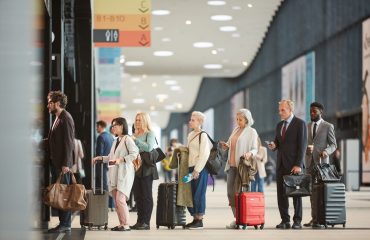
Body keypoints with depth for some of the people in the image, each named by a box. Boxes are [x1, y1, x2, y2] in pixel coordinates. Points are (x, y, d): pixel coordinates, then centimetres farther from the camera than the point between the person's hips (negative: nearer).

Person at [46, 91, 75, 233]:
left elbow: (69, 143, -17)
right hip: (55, 162, 9)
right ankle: (63, 223, 13)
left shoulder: (66, 119, -12)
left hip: (62, 164, -9)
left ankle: (65, 225, -2)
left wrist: (65, 164, -21)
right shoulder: (57, 118, 17)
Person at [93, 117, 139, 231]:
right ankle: (121, 224, 10)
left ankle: (126, 224, -9)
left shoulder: (127, 139, -5)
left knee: (120, 199, -13)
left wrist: (121, 160, -21)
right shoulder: (115, 141, 20)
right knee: (116, 200, 6)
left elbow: (134, 154, -15)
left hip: (124, 173, -8)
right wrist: (100, 158, 13)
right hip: (114, 173, 8)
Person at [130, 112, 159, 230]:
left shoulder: (150, 133, 0)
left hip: (146, 168, -6)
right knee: (137, 196, 6)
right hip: (135, 166, 6)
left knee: (146, 196, -4)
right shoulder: (135, 134, 16)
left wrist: (136, 140, -16)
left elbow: (149, 147, -16)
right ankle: (139, 221, 11)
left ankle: (146, 222, -4)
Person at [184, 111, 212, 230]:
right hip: (191, 167, 8)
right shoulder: (190, 135, 15)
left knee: (198, 194, -6)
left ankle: (200, 221, -2)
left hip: (200, 169, -8)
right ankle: (195, 218, 15)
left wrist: (197, 170, -18)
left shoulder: (203, 135, -9)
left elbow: (204, 155, -15)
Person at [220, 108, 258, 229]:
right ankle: (236, 218, 9)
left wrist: (249, 153, -28)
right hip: (231, 165, 6)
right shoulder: (236, 130, 17)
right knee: (230, 193, 2)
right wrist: (226, 145, 2)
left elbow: (255, 149, -6)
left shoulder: (251, 132, -2)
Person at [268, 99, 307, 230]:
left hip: (294, 164, -6)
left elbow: (302, 145, -10)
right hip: (281, 164, 6)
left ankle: (297, 221, 4)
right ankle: (285, 220, 7)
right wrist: (274, 145, -2)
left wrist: (298, 165, -16)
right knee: (281, 193, 3)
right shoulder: (279, 125, 16)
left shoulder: (300, 123, -5)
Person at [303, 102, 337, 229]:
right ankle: (314, 218, 7)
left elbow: (333, 144, 0)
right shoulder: (307, 126, 15)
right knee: (312, 190, 4)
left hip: (322, 161, -4)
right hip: (310, 162, 4)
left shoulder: (328, 126, 2)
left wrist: (326, 151, -20)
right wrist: (306, 148, -7)